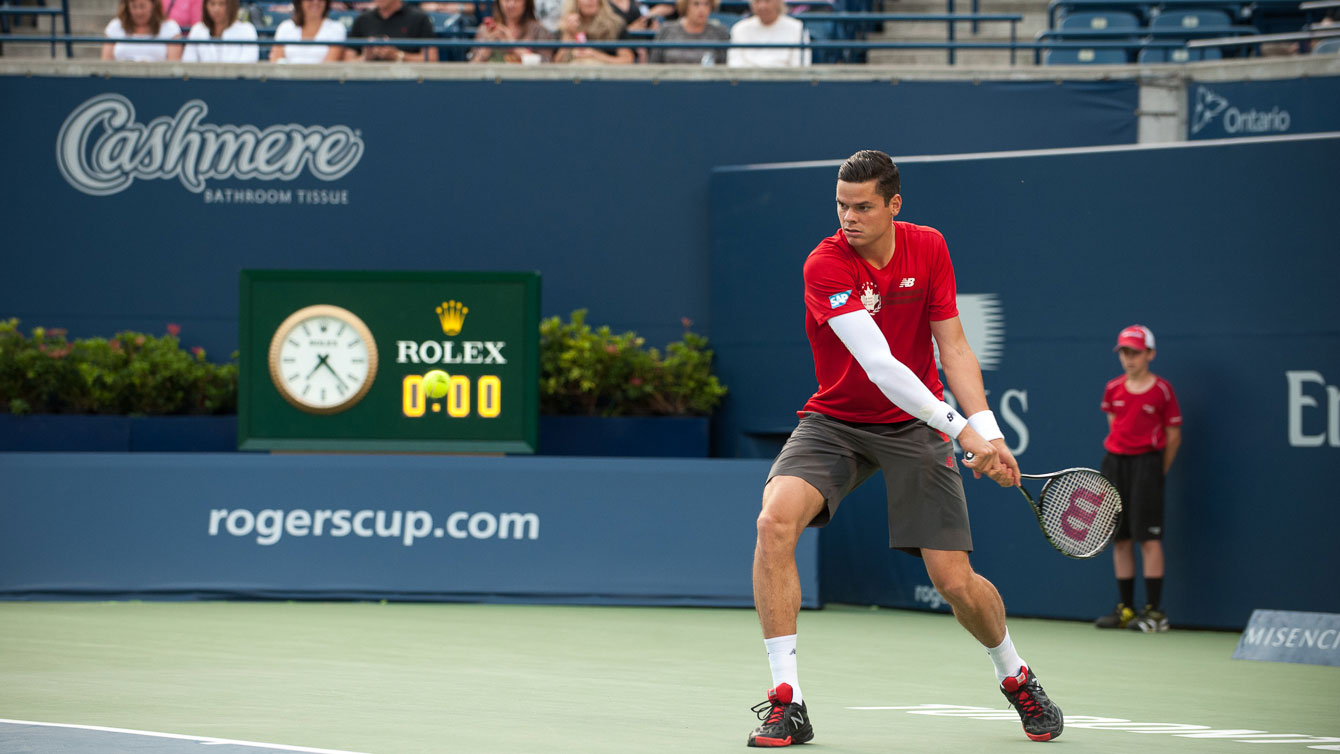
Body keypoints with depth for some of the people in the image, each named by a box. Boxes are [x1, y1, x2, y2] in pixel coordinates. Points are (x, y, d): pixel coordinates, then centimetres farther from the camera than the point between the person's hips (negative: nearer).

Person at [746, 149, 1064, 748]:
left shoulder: (929, 249, -5)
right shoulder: (825, 265, -21)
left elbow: (952, 348, -3)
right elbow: (879, 365, -29)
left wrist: (990, 432, -17)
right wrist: (962, 430, -35)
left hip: (913, 428, 2)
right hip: (835, 422, -2)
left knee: (956, 583, -6)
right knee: (776, 520, -30)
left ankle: (1015, 677, 28)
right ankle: (786, 703, -25)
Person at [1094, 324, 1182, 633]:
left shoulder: (1162, 390, -4)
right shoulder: (1113, 390, 9)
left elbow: (1173, 436, 0)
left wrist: (1158, 473, 0)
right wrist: (1119, 460, 11)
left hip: (1146, 461, -5)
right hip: (1114, 462, 5)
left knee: (1148, 537, -9)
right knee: (1120, 538, 6)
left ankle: (1154, 611, -8)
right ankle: (1125, 609, 12)